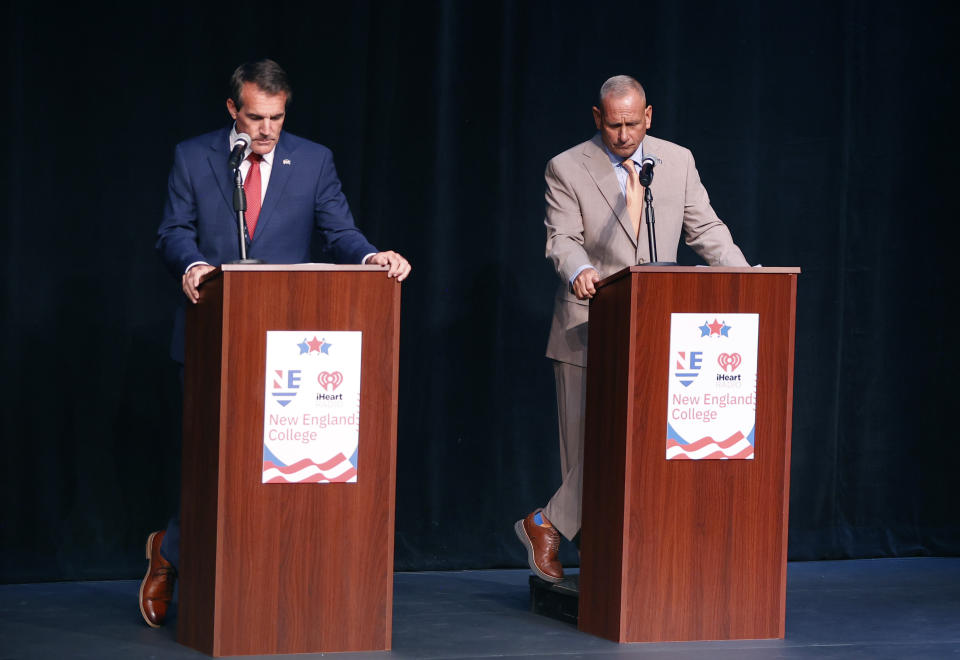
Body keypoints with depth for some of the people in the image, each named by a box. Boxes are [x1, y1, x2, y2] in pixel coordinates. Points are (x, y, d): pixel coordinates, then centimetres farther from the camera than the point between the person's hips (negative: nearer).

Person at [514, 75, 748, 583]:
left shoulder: (677, 161, 9)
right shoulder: (567, 169, -1)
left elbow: (706, 230, 8)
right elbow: (562, 238, -9)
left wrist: (745, 278, -7)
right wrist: (578, 270, -32)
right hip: (590, 327, -3)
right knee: (591, 443, -2)